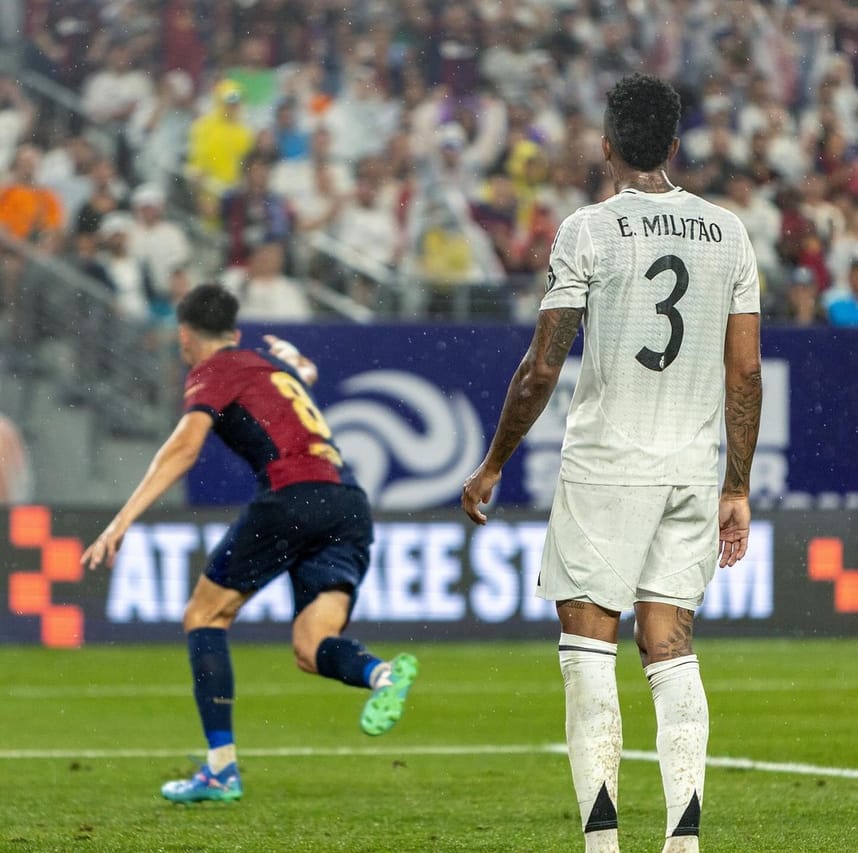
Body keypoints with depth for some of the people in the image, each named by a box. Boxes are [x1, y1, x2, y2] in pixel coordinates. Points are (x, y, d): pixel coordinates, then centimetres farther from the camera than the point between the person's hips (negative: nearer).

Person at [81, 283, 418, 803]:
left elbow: (185, 447, -10)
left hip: (293, 494, -7)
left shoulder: (214, 371, 8)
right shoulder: (274, 363, 29)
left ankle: (222, 769, -1)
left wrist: (124, 520, -14)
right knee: (312, 648, 3)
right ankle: (383, 673, -32)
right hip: (351, 503, 7)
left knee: (205, 617, 8)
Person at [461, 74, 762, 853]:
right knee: (672, 652, 7)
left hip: (606, 465, -4)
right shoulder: (728, 232, 7)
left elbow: (542, 368, -8)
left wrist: (493, 467, 3)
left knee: (588, 649, 0)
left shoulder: (589, 231, -7)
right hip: (693, 467, 4)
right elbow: (746, 371, 8)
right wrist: (737, 489, 14)